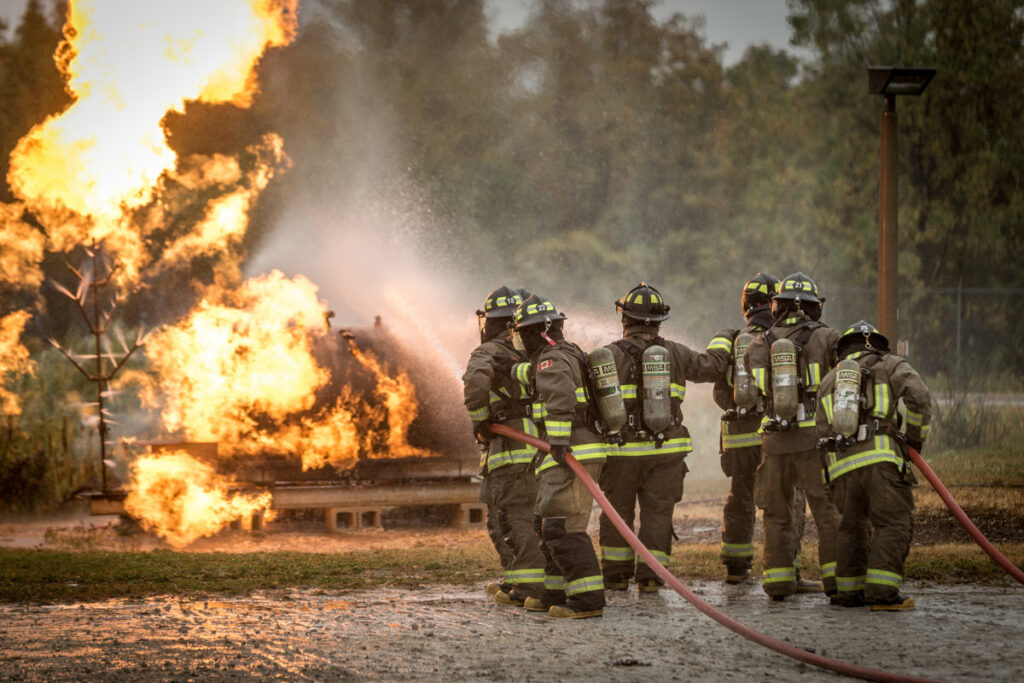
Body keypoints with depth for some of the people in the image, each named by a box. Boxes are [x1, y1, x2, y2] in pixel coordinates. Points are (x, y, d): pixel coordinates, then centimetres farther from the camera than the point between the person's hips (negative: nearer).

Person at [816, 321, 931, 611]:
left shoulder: (829, 380, 27)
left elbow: (823, 432, 21)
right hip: (880, 456, -5)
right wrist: (916, 437, 7)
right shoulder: (890, 365, 14)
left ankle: (849, 591, 16)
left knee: (853, 527, 18)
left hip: (841, 466, 5)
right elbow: (919, 396, -5)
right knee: (892, 523, -4)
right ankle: (882, 592, -16)